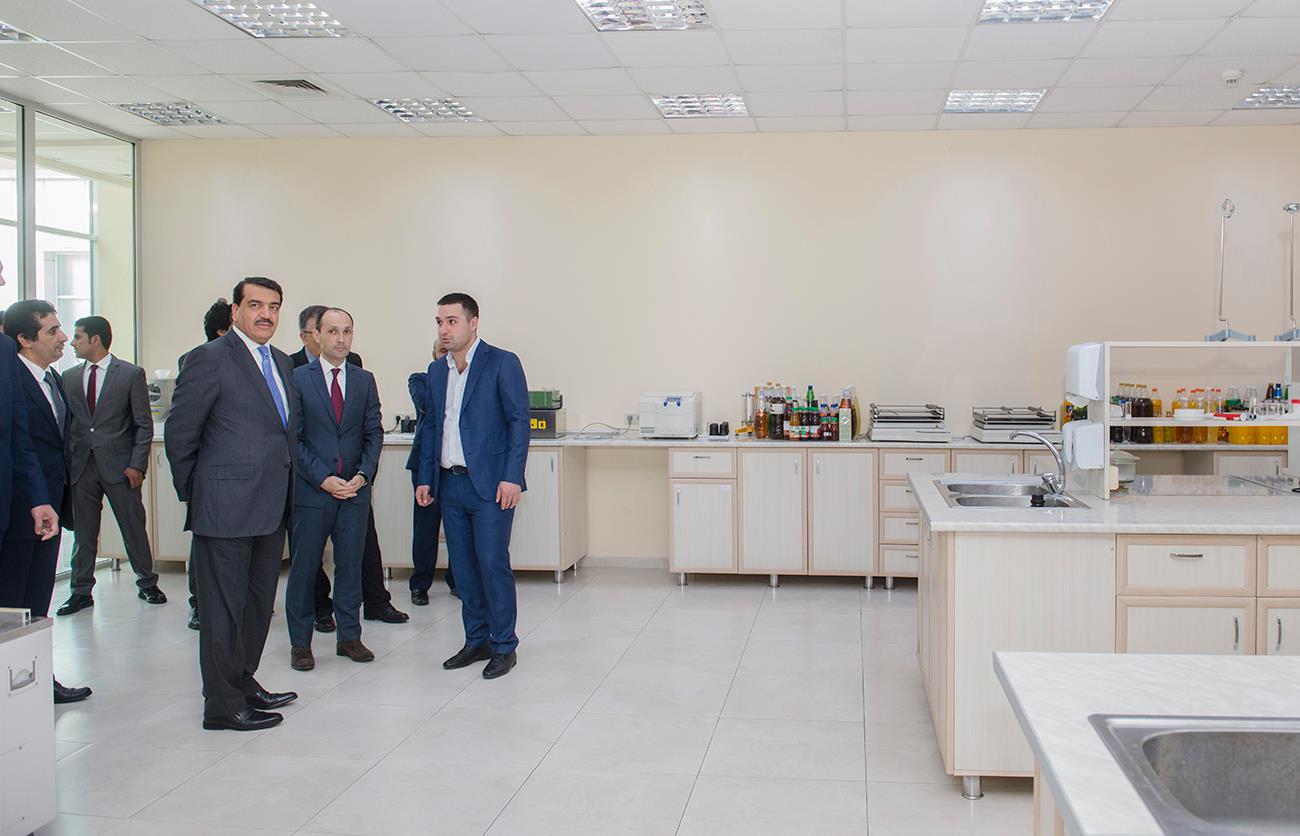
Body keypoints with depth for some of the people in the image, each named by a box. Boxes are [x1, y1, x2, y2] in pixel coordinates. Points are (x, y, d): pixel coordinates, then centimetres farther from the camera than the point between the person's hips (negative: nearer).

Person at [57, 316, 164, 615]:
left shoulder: (131, 374, -1)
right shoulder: (69, 377, 11)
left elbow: (144, 424, -2)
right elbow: (66, 423, 13)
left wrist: (137, 465, -9)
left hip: (119, 465, -3)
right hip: (81, 465, 3)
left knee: (134, 527, 4)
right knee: (83, 532, 8)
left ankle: (147, 584, 18)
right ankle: (81, 592, 17)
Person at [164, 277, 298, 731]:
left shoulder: (281, 361, 15)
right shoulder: (210, 358, -9)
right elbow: (178, 433, -8)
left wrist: (285, 488, 13)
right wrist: (193, 493, -3)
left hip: (271, 507, 8)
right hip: (226, 507, -8)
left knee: (258, 604, 17)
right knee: (223, 606, 1)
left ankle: (243, 682, 31)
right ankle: (223, 705, 10)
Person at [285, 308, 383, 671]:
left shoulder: (364, 380, 9)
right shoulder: (297, 378, -1)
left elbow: (374, 433, 7)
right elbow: (293, 438, -4)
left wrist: (363, 475, -7)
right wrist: (323, 479, -12)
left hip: (355, 489, 3)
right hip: (311, 490, -3)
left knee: (351, 566, 8)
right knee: (304, 569, 4)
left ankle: (349, 637, 18)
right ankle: (300, 643, 14)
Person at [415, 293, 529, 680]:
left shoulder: (502, 363, -5)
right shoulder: (437, 371, 14)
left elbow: (519, 420, -9)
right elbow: (431, 426, 19)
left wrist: (511, 477, -15)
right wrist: (426, 478, 12)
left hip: (489, 484, -6)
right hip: (450, 485, 6)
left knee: (493, 564, -5)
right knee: (463, 567, 10)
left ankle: (503, 646, 7)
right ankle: (477, 640, 22)